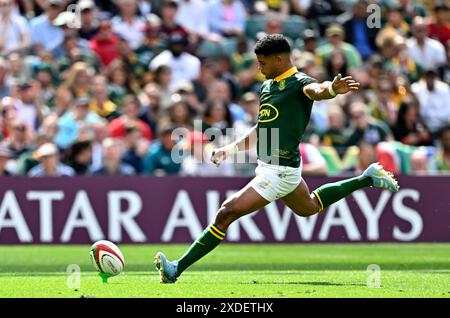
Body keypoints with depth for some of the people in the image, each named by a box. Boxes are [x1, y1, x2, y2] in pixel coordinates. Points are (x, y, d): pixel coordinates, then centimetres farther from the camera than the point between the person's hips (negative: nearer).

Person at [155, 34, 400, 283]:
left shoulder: (299, 83, -16)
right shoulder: (268, 86, 11)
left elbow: (316, 90, -41)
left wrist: (332, 88, -64)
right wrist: (230, 149, 18)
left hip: (279, 171, -11)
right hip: (268, 166, 11)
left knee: (226, 214, -13)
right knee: (309, 206, 34)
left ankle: (177, 269, -10)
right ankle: (367, 179, 44)